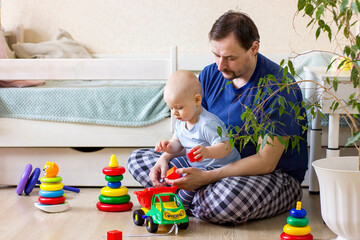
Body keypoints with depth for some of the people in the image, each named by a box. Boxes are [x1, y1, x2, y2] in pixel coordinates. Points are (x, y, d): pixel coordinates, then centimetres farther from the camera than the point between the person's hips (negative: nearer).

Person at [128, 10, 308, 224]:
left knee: (228, 196, -42)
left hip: (277, 176, -7)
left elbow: (266, 162, -24)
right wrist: (165, 157, -13)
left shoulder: (279, 87, -21)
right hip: (220, 166, 7)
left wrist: (206, 177, -30)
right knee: (138, 159, 0)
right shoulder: (210, 75, 0)